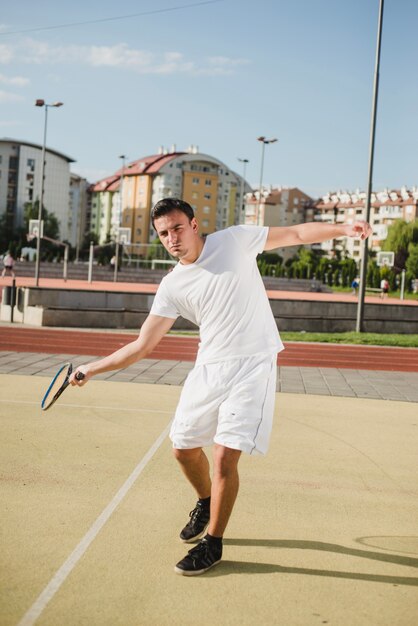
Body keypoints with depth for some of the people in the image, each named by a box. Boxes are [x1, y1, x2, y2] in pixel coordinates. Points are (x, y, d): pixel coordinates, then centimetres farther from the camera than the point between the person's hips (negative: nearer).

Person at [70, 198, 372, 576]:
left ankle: (212, 543, 10)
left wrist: (343, 229, -10)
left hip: (254, 365, -4)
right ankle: (206, 504, 44)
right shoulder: (173, 287, 2)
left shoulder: (234, 240, -4)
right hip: (209, 369, 5)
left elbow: (297, 234, 3)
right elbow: (142, 346, 4)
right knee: (184, 448, 12)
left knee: (225, 457, -11)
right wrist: (93, 369, 0)